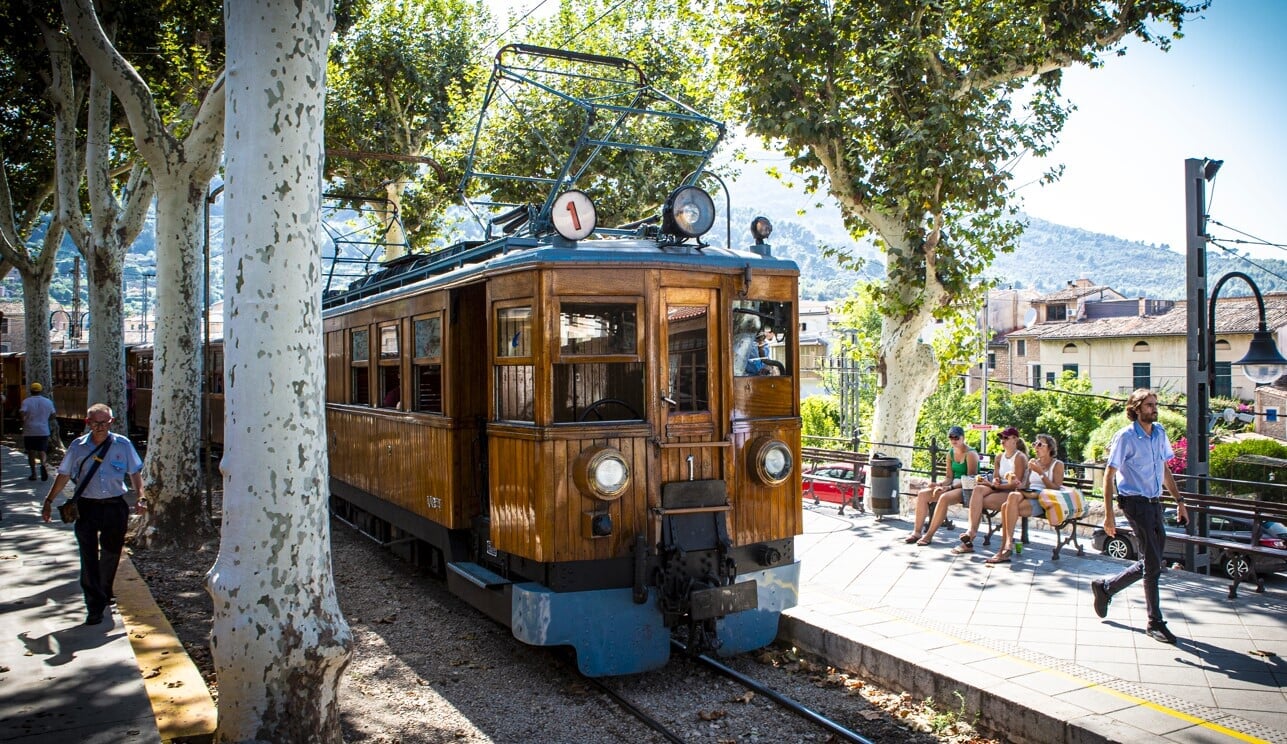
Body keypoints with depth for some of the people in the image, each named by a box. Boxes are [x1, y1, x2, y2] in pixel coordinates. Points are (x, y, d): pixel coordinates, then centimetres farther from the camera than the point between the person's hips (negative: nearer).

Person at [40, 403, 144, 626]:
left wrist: (141, 497, -5)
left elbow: (135, 473, 6)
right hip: (86, 507, 0)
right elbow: (64, 475, 10)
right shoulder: (78, 447, 3)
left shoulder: (123, 445, 1)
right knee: (89, 558, -4)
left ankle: (105, 594, 37)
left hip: (115, 506, 0)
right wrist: (49, 501, 11)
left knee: (111, 555, 14)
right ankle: (95, 606, 0)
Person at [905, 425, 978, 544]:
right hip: (953, 486, 8)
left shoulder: (970, 454, -9)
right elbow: (949, 477, 12)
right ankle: (916, 532, -14)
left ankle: (929, 536, -30)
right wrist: (939, 484, -11)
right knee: (922, 494, -11)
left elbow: (971, 479, -16)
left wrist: (950, 487, -23)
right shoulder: (951, 454, 13)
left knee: (944, 497, -36)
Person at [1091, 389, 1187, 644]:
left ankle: (1105, 588, 26)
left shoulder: (1159, 432, 9)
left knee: (1151, 563, 9)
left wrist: (1179, 501, 16)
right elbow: (1109, 474, -12)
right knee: (1152, 564, -6)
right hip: (1135, 501, -7)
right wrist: (1108, 515, -17)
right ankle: (1155, 622, 5)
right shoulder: (1126, 436, -11)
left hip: (1155, 502, 7)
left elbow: (1165, 470, 20)